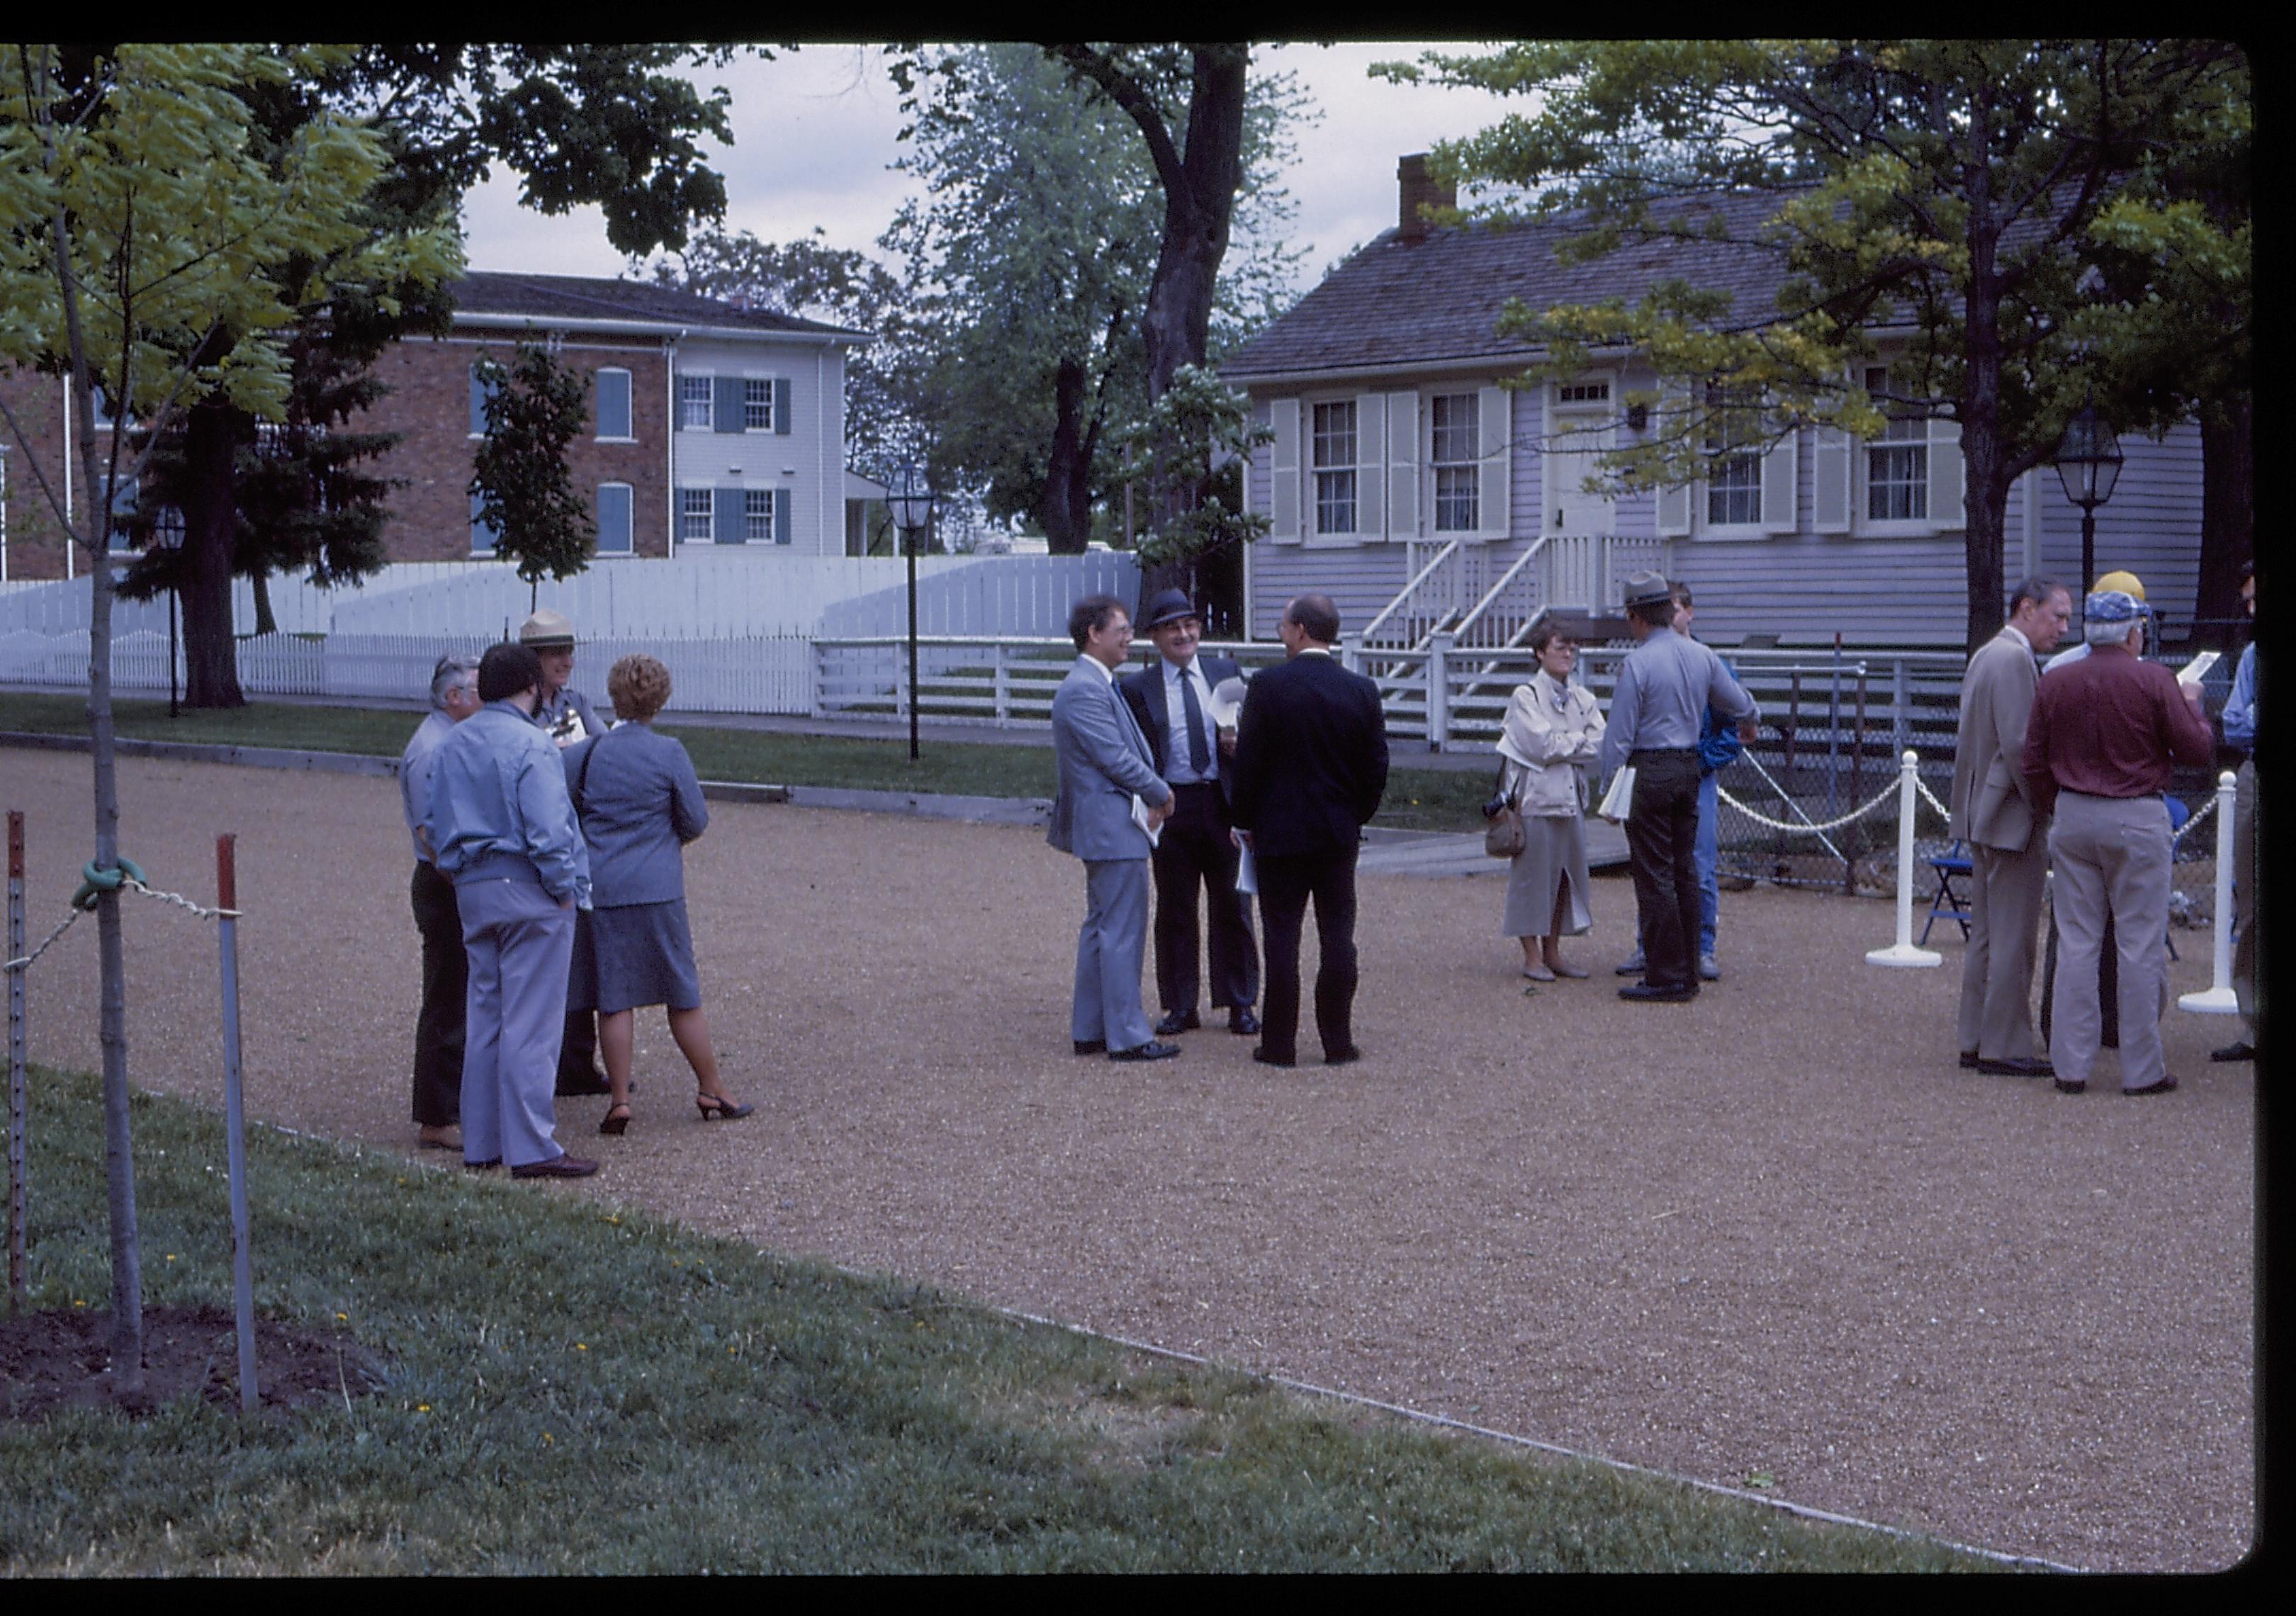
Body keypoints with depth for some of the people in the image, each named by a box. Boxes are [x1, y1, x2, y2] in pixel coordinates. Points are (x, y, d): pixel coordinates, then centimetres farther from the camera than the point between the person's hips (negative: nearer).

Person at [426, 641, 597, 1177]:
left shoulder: (452, 744, 11)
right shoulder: (530, 744, -14)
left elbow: (436, 823, 16)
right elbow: (547, 830, -19)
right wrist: (563, 890, -8)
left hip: (473, 891, 8)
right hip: (528, 892, -7)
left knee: (484, 1017, 13)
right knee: (531, 1024, -4)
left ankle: (481, 1143, 17)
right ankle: (530, 1147, -3)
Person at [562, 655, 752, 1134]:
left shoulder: (586, 752, -2)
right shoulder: (669, 753, -6)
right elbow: (696, 821, 0)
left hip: (600, 890, 2)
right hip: (658, 888, -1)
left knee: (614, 999, 5)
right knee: (683, 993, 9)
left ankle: (620, 1100, 4)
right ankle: (711, 1090, 18)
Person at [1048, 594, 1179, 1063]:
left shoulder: (1098, 686, 16)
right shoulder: (1084, 691, -18)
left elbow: (1129, 751, 18)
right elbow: (1117, 759, -20)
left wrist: (1151, 795, 5)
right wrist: (1160, 794, -7)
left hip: (1106, 827, 11)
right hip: (1113, 827, -11)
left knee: (1102, 927, 15)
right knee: (1123, 931, -6)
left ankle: (1089, 1030, 22)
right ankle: (1127, 1036, -2)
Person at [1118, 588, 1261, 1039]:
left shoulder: (1227, 673, 8)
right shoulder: (1136, 688, 1)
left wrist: (1240, 743, -8)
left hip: (1224, 804, 1)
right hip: (1171, 808, -1)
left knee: (1232, 907, 6)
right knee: (1175, 912, 6)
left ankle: (1239, 1004, 17)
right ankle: (1180, 1007, 17)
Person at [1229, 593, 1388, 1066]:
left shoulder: (1268, 686, -10)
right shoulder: (1362, 690, -1)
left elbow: (1248, 762, -7)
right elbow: (1377, 766, 4)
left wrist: (1246, 821, 4)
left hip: (1280, 832, -3)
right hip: (1339, 834, 3)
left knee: (1281, 938, 2)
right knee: (1337, 937, 7)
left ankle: (1279, 1044, 4)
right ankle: (1338, 1042, 9)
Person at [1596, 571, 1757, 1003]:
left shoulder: (1637, 663, -14)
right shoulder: (1702, 656, 6)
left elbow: (1620, 733, -12)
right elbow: (1736, 703, 21)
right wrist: (1752, 714, 44)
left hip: (1649, 772, -7)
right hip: (1690, 768, 7)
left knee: (1654, 875, -4)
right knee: (1684, 871, 12)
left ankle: (1666, 977, -4)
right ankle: (1687, 972, 17)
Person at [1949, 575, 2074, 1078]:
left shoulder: (1985, 655, 16)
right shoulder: (2014, 659, -16)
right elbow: (2020, 746, -22)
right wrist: (2042, 806, -13)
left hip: (1981, 815, 10)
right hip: (2013, 818, -10)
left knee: (1985, 935, 13)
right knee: (2013, 938, -5)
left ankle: (1976, 1040, 18)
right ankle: (2004, 1047, -2)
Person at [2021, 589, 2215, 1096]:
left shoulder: (2055, 684, 3)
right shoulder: (2155, 681, -9)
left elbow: (2034, 764, 7)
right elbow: (2196, 751, -5)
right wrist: (2192, 705, 12)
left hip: (2073, 818, 4)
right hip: (2136, 819, -4)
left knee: (2076, 943, 7)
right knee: (2141, 945, 2)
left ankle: (2071, 1065, 9)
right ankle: (2143, 1069, 6)